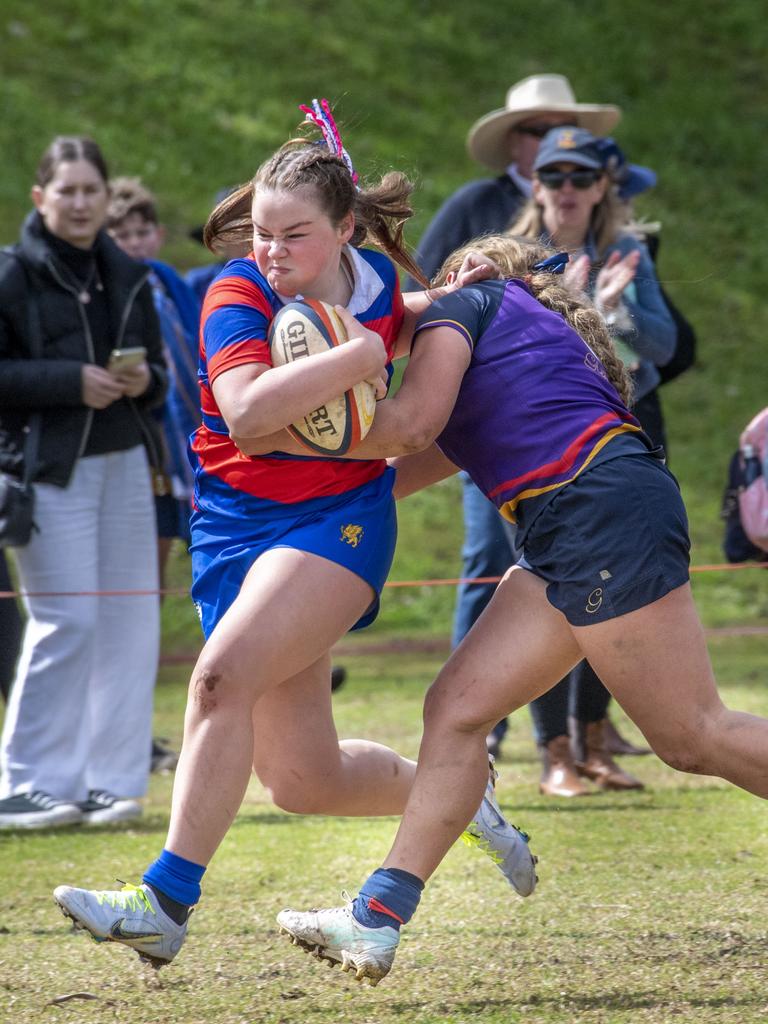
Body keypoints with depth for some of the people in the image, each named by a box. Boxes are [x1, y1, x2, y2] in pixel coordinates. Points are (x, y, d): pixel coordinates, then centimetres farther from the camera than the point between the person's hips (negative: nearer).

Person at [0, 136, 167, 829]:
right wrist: (70, 381, -17)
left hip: (123, 465, 6)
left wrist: (144, 381, -4)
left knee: (129, 619, 3)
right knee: (66, 618, -11)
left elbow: (160, 374, 19)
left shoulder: (127, 278, 13)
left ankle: (112, 780, 11)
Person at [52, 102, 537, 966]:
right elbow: (247, 413, -31)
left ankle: (166, 901, -27)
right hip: (236, 525, 1)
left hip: (339, 519, -1)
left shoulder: (374, 281, 0)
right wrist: (357, 356, -31)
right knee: (305, 780, 4)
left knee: (224, 674, -27)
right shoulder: (237, 297, -12)